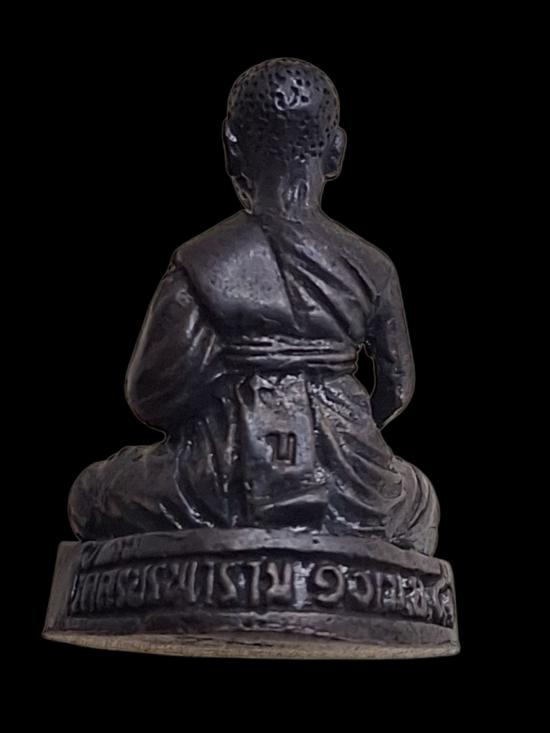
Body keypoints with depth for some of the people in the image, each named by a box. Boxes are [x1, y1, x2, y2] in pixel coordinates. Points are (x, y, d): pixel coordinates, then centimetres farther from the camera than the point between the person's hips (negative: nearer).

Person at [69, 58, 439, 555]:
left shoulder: (200, 263, -9)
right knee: (422, 505, 39)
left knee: (91, 497, 27)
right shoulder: (371, 267, -1)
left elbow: (153, 396, -10)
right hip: (350, 497, 3)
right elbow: (398, 387, 6)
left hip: (230, 487, -2)